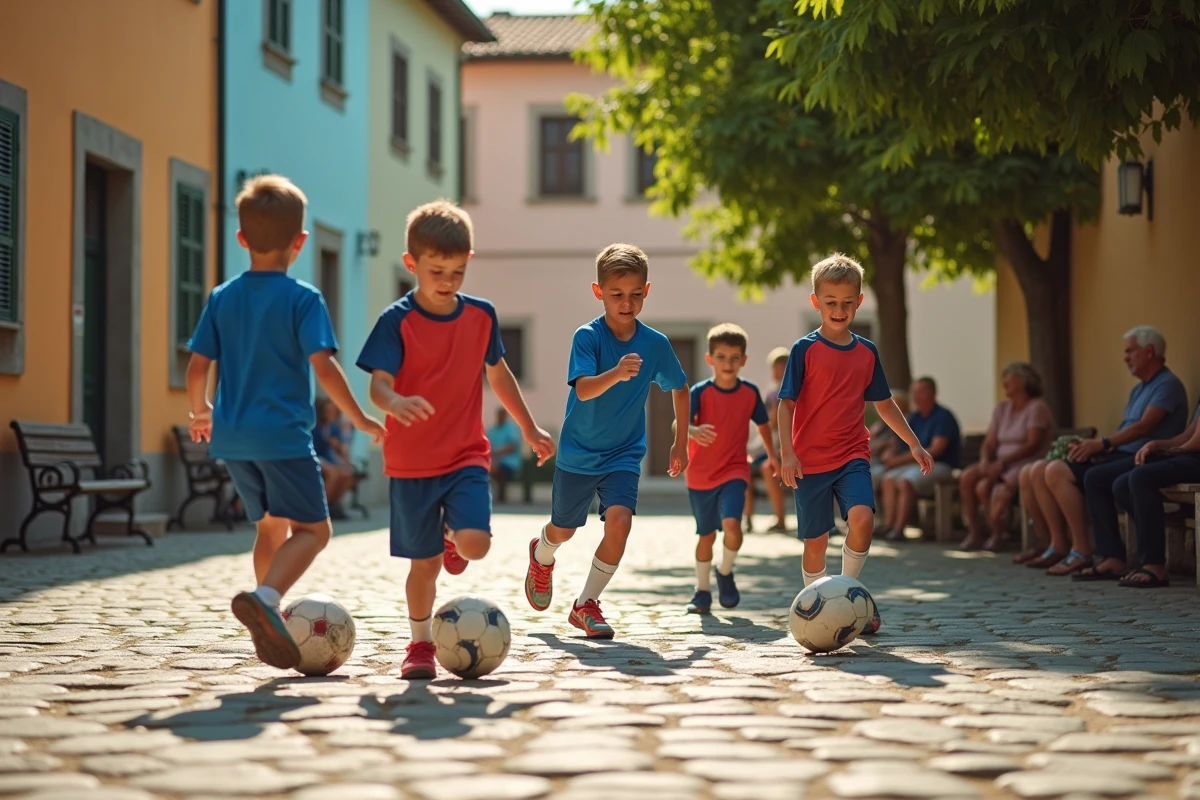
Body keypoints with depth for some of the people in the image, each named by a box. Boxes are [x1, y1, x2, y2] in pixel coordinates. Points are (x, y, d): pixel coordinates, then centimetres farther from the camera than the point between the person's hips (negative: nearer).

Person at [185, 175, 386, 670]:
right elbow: (323, 366, -15)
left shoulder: (222, 298, 7)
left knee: (271, 526, 20)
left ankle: (270, 629, 20)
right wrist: (359, 419, -5)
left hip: (233, 437, 6)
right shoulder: (303, 299, -7)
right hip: (284, 434, -6)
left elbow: (198, 366, 6)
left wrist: (201, 412, 24)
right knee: (313, 529, -1)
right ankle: (265, 597, -26)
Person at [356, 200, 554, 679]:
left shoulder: (481, 316, 3)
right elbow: (378, 384, -18)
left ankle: (452, 536, 18)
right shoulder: (397, 321, -9)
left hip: (466, 458, 2)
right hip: (410, 464, -2)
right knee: (423, 563, 4)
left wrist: (529, 428, 24)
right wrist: (396, 403, -42)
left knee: (475, 543, -18)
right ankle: (421, 646, 23)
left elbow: (498, 373, 18)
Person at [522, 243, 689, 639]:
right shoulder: (587, 336, -17)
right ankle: (541, 556, 55)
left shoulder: (656, 344, -7)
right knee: (564, 529, 16)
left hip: (624, 454, 1)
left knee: (619, 520, -22)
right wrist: (616, 374, -52)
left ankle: (586, 604, -5)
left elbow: (679, 388, 10)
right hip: (578, 453, -1)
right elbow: (583, 389, -32)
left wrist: (680, 443, 9)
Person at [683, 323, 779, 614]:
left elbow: (762, 423, 14)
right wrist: (694, 432, -47)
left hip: (734, 472, 0)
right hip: (700, 475, 0)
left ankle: (725, 573, 6)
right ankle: (703, 591, 26)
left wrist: (771, 454, 21)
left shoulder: (750, 392, -3)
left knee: (731, 523, -21)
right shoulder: (700, 392, -11)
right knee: (706, 534, 9)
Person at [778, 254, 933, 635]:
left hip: (853, 455, 2)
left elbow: (884, 403, 18)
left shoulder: (867, 352, 8)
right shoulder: (804, 350, -4)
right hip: (811, 459, -2)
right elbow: (786, 403, -6)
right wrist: (787, 453, -16)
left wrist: (914, 444, 19)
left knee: (862, 518, -21)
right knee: (815, 540, 2)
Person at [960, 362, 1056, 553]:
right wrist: (985, 461, -11)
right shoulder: (1002, 409, 17)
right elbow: (989, 443, 12)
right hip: (1001, 464, 7)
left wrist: (1002, 463, -21)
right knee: (966, 477, -19)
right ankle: (974, 532, -14)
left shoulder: (1037, 407, -6)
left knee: (983, 486, -31)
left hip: (1027, 464, -7)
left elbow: (1032, 445, -15)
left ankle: (997, 530, -12)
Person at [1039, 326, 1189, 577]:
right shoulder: (1138, 390, 26)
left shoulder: (1168, 385, -4)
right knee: (1056, 470, -8)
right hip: (1122, 455, 9)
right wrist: (1090, 446, 1)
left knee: (1095, 477, -34)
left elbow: (1144, 426, -17)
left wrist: (1102, 443, -21)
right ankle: (1079, 550, -17)